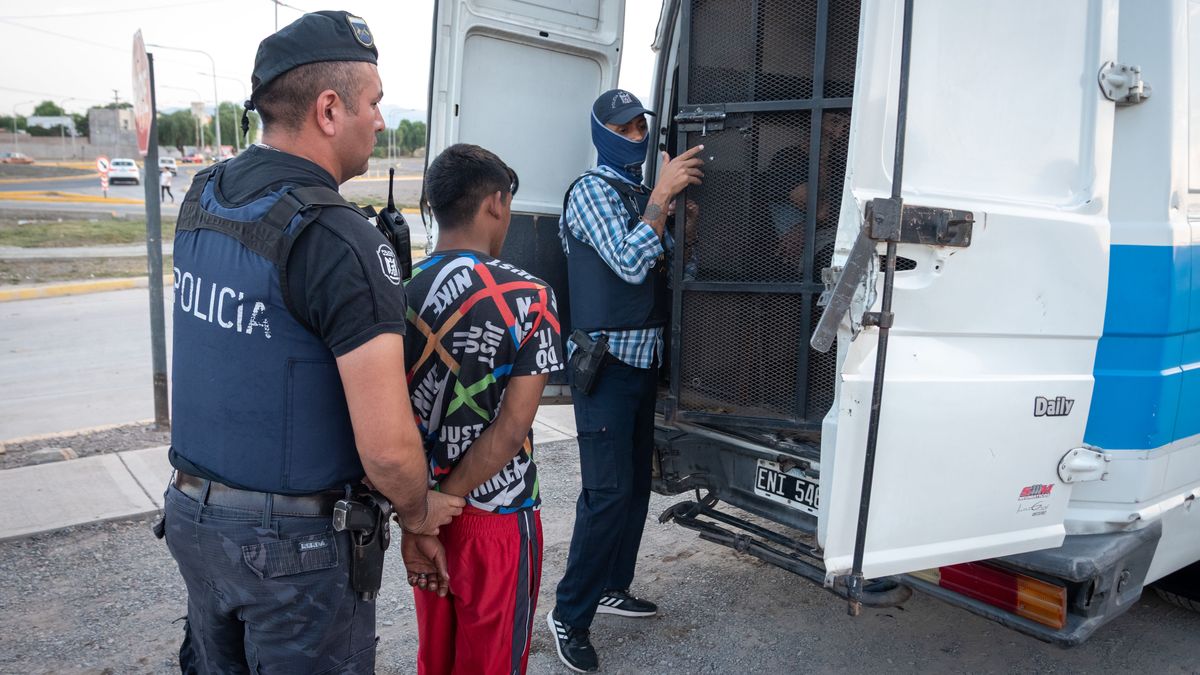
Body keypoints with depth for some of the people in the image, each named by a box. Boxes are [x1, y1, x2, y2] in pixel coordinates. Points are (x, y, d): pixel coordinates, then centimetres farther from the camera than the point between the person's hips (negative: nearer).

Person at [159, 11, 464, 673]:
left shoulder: (201, 198, 0)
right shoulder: (343, 243, -24)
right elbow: (388, 449, -26)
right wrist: (419, 515, -5)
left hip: (192, 515, 7)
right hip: (294, 544, -7)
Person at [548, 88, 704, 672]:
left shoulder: (642, 194, 17)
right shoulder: (592, 190, -7)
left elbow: (664, 267, 18)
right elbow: (630, 264, -20)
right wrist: (663, 196, -21)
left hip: (644, 359, 8)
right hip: (606, 361, -8)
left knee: (637, 483, 14)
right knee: (608, 491, -11)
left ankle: (612, 587, 29)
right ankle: (569, 616, 1)